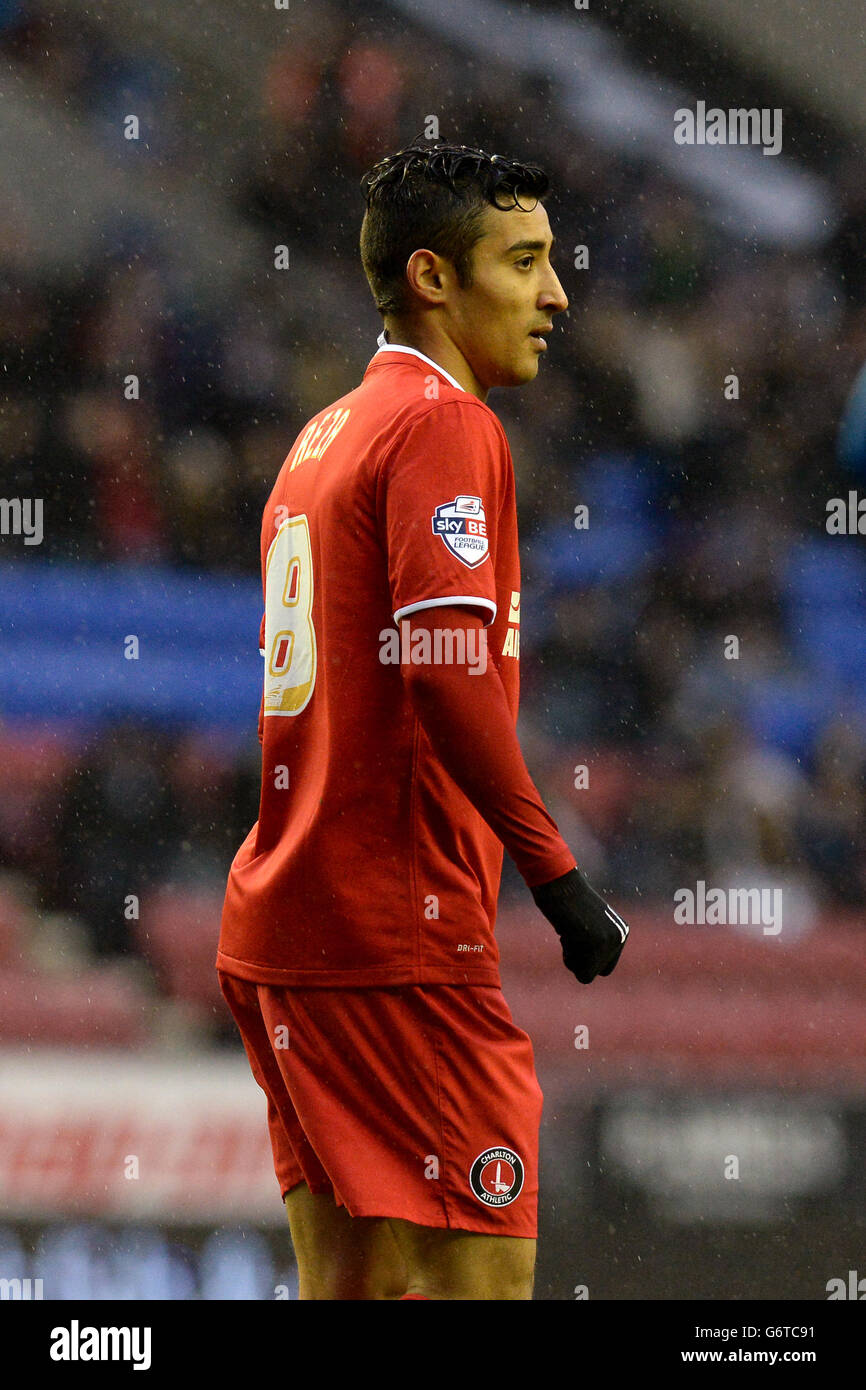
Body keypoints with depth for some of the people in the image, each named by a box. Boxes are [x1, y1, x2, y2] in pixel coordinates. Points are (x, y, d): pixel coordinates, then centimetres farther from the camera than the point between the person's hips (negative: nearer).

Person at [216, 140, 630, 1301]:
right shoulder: (446, 425, -10)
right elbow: (446, 673, -21)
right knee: (484, 1271, -9)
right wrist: (557, 873, -18)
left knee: (355, 1274, 9)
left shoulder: (325, 434, 19)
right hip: (396, 939, -9)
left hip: (278, 928, 9)